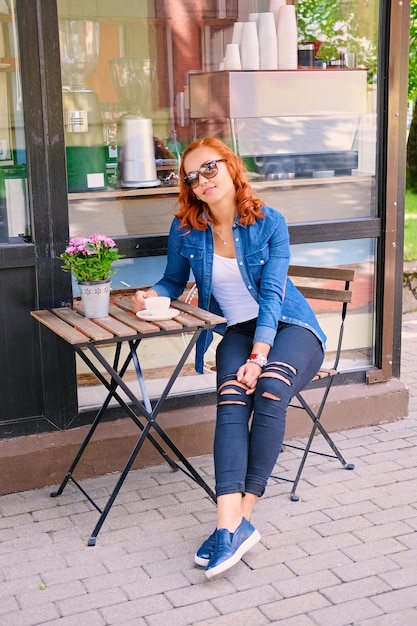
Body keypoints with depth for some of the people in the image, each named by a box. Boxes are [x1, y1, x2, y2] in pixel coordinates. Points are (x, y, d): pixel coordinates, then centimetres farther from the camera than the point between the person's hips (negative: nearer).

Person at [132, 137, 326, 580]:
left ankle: (242, 515, -28)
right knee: (232, 401, -30)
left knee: (270, 390, -34)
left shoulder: (269, 223, -8)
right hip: (237, 332, 2)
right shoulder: (185, 229, 1)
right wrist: (151, 295, -8)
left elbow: (272, 294, -14)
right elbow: (174, 281, 16)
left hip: (289, 327, -2)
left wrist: (259, 358, -24)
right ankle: (230, 524, -39)